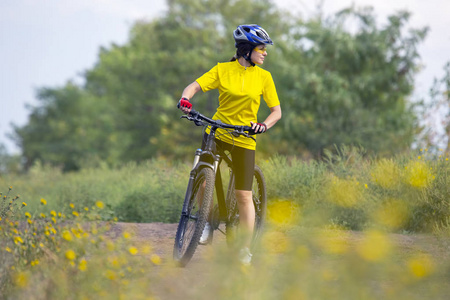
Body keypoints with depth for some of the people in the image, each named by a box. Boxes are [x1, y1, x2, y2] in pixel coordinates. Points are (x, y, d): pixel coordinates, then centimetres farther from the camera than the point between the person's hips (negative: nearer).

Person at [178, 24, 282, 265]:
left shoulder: (263, 77, 1)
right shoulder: (222, 70, 0)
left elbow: (276, 110, 3)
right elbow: (195, 86, -5)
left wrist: (264, 125, -18)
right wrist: (185, 99, -27)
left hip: (244, 139, 0)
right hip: (217, 132, 0)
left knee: (244, 195, -1)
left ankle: (245, 251, 10)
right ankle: (208, 221, 10)